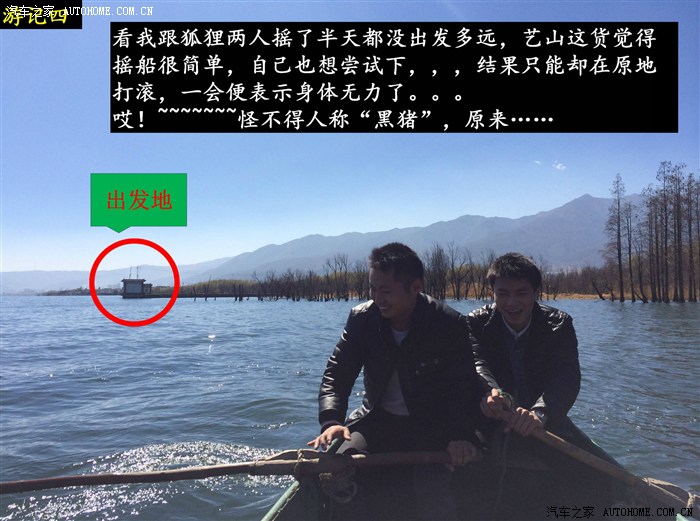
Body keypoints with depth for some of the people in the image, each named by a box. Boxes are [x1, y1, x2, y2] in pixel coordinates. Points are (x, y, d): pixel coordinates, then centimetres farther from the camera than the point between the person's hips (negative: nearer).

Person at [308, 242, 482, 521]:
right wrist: (331, 421, -21)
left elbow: (465, 386, -11)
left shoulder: (451, 325, -14)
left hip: (432, 427, -3)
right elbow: (336, 373, -4)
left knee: (430, 488, -29)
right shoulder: (362, 318, -6)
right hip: (377, 420, 3)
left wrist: (462, 433, -29)